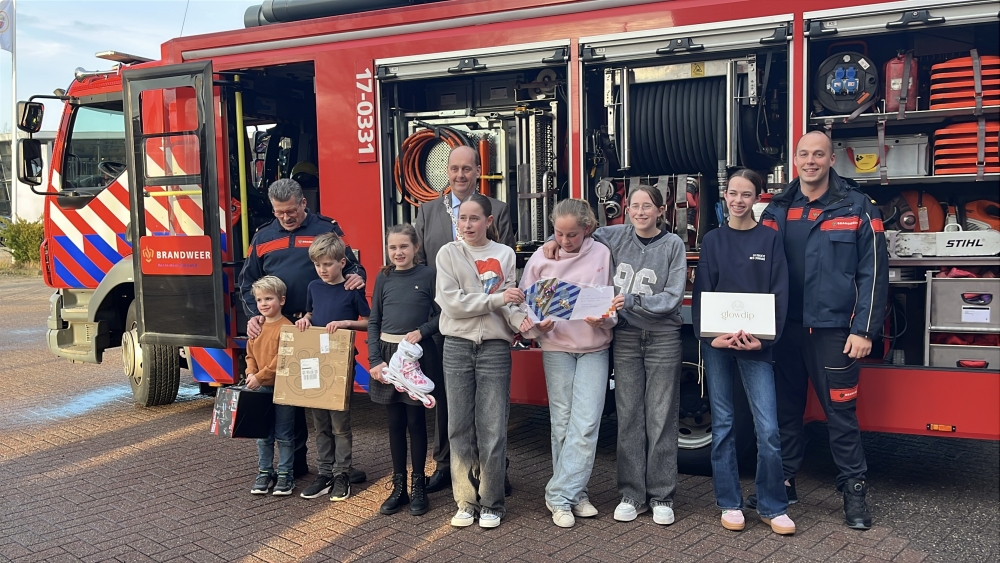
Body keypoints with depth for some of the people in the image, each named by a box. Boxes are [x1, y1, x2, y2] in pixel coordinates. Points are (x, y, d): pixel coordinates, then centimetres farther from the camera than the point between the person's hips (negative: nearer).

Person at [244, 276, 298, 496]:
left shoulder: (286, 327, -14)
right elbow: (250, 355, 12)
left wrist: (261, 377, -19)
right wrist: (251, 374, -6)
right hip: (261, 389, 6)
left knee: (284, 435, 5)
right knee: (263, 435, 14)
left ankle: (285, 475, 14)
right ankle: (265, 472, 26)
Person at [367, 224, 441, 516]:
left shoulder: (428, 275, -2)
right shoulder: (383, 278, 7)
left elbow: (441, 314, 0)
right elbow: (373, 322, 7)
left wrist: (422, 331, -18)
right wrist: (375, 360, -2)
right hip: (388, 353, 3)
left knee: (416, 421, 4)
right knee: (395, 422, 10)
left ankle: (418, 486, 16)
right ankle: (398, 486, 20)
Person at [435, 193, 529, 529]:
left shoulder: (504, 255, 5)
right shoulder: (449, 253, 2)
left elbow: (508, 302, -1)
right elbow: (452, 302, -10)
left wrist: (520, 319, -22)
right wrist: (497, 299, -16)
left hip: (495, 347, 0)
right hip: (458, 347, 0)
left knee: (493, 428, 1)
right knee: (461, 427, 7)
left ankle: (492, 503, 14)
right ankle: (466, 501, 19)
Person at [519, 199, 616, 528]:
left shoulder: (602, 254, -2)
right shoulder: (541, 258, -1)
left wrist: (603, 319, -16)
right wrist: (538, 326, -15)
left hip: (594, 348, 0)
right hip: (556, 347, 1)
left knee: (586, 424, -6)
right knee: (562, 423, 5)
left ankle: (560, 496, 2)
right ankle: (574, 494, 16)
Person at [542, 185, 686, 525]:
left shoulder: (672, 245, -2)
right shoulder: (617, 237, 5)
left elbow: (672, 298, -9)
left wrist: (632, 300, -19)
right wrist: (555, 239, -1)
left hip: (662, 337, -2)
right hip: (625, 337, 2)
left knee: (661, 418, 2)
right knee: (629, 417, 5)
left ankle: (661, 497, 13)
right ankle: (632, 495, 15)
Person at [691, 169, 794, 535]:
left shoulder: (770, 239, 4)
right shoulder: (712, 241, 7)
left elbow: (779, 295, 0)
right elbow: (701, 294, 3)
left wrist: (764, 339, -12)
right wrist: (710, 336, -11)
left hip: (755, 344, -1)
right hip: (717, 343, 1)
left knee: (768, 428, -6)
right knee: (723, 424, 6)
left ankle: (772, 507, 9)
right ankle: (729, 503, 17)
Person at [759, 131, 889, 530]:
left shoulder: (857, 208, 0)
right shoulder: (777, 210, 9)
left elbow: (873, 272, -3)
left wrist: (864, 330, -9)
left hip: (834, 330, -3)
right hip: (785, 328, 4)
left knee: (841, 411, 1)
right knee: (785, 407, 11)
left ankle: (854, 490, 14)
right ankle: (783, 482, 24)